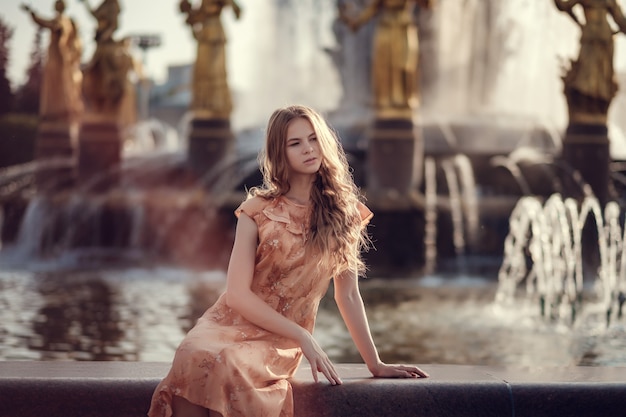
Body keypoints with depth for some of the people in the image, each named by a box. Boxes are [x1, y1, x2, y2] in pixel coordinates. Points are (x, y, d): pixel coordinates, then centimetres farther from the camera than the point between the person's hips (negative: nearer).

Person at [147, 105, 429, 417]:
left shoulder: (342, 211, 7)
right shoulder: (258, 210, 3)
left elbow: (348, 296, 12)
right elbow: (237, 294, -3)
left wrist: (375, 364, 12)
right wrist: (304, 337, -11)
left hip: (280, 341, 0)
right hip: (232, 322, 0)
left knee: (232, 367, -37)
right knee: (195, 357, -38)